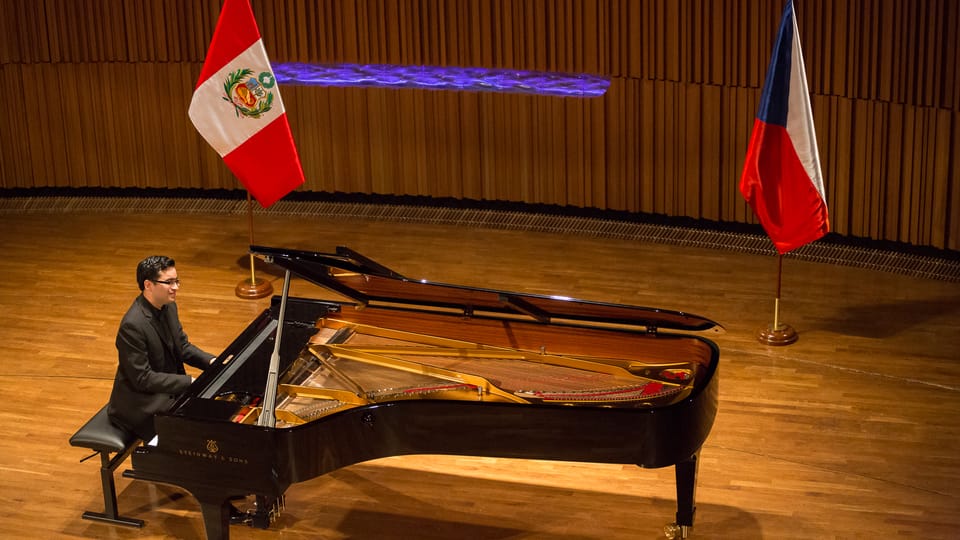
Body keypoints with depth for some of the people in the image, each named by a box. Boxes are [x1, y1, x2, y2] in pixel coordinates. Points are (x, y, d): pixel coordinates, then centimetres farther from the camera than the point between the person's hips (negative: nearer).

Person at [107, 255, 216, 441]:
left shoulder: (168, 307, 0)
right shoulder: (133, 325, -27)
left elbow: (182, 347, 12)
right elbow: (142, 378, -25)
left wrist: (212, 362, -7)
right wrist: (190, 382, -25)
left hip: (169, 387, 9)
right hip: (140, 402, -9)